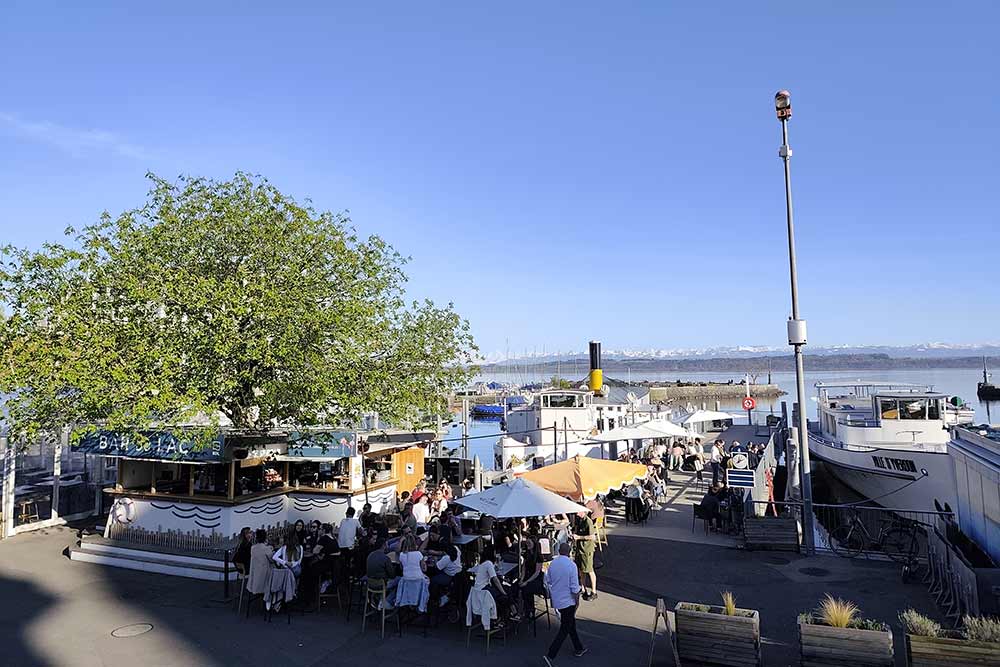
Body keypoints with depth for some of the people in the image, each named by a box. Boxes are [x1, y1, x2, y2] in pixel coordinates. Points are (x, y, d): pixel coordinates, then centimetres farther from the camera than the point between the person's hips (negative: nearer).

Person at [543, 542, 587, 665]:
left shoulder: (552, 563, -3)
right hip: (568, 601, -6)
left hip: (556, 600, 6)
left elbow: (547, 582, 8)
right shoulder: (571, 565, -20)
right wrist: (577, 600, -3)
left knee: (571, 624, 24)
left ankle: (578, 648, 39)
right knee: (564, 630, 3)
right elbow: (574, 587, -17)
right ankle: (550, 655, -4)